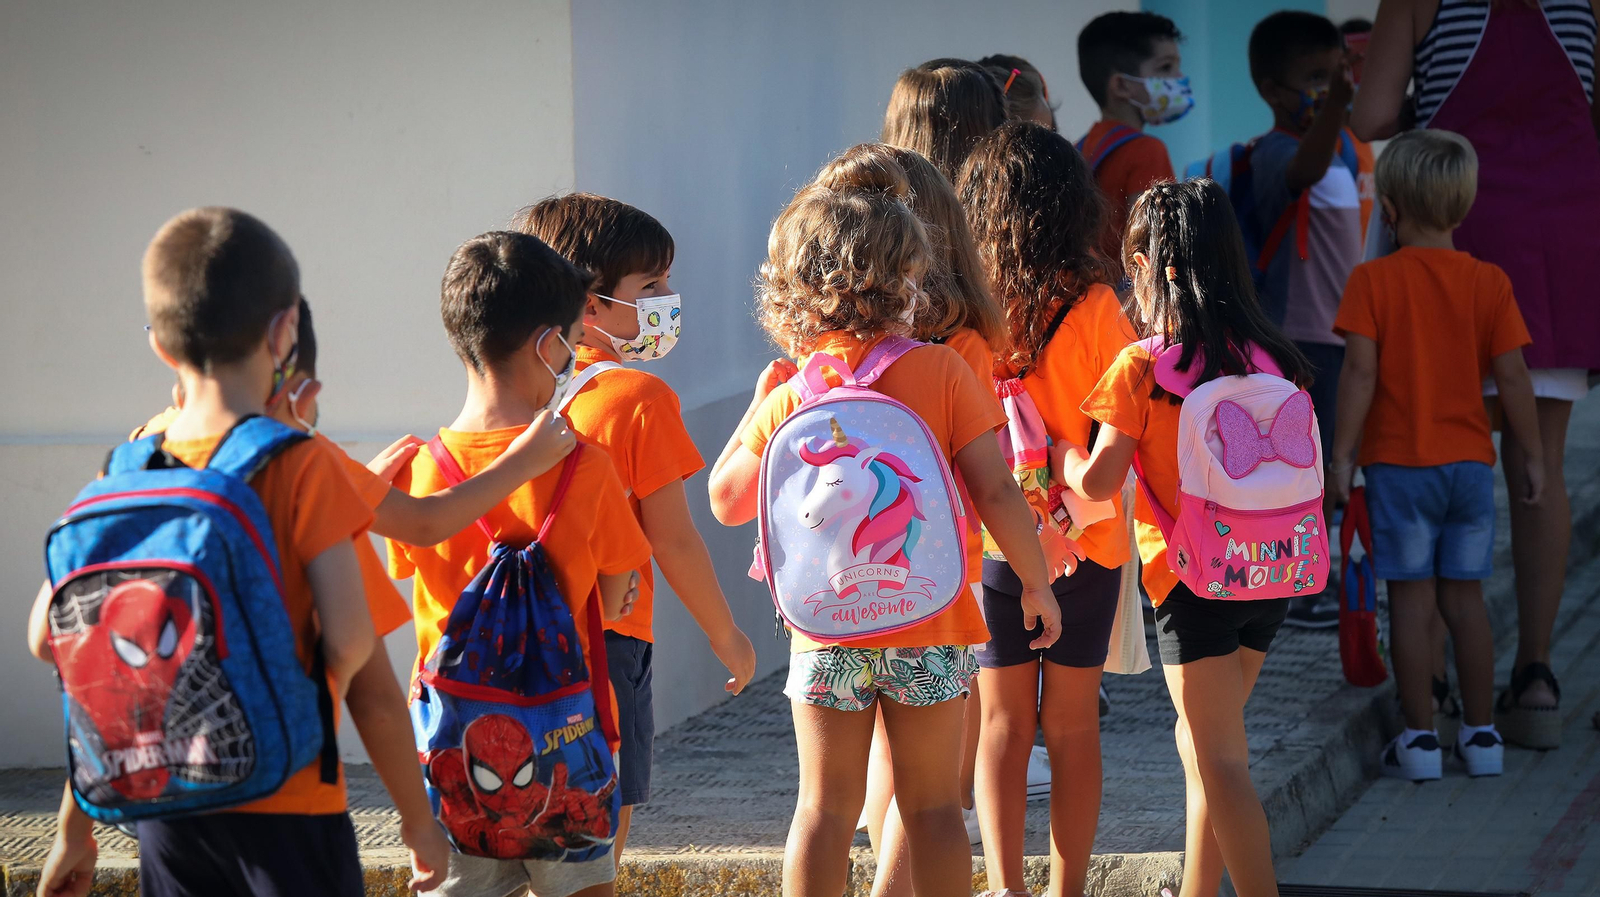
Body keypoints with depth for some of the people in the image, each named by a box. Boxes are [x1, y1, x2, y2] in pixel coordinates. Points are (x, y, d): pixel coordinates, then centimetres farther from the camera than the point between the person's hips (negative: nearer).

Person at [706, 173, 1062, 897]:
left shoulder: (785, 397, -3)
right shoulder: (939, 370, -9)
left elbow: (728, 502, 8)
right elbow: (995, 491, -10)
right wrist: (1038, 583, 2)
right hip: (928, 621, -1)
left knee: (825, 808, 7)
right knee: (933, 806, 8)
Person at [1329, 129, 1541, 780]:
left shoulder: (1374, 280, -8)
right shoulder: (1488, 282, 0)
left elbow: (1361, 371, -14)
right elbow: (1512, 375, -2)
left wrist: (1341, 453, -8)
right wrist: (1533, 454, 6)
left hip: (1399, 464, -3)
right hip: (1470, 460, 3)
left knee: (1411, 601, 2)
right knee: (1465, 597, 11)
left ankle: (1419, 738, 3)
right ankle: (1480, 734, 15)